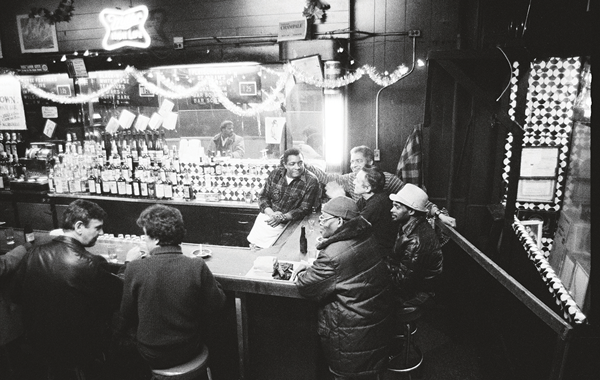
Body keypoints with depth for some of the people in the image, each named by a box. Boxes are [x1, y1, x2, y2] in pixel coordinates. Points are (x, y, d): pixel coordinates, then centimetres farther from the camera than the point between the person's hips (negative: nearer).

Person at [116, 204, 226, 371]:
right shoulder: (197, 267, -21)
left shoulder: (135, 268, -20)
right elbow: (216, 305, -8)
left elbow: (126, 317, -7)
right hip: (189, 351, 0)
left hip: (151, 357, 0)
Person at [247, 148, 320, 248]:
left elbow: (304, 209, -13)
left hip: (286, 224, -4)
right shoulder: (275, 174, 0)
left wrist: (283, 218, -25)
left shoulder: (311, 182, -12)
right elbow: (263, 196, 3)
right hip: (266, 216, 4)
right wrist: (271, 213, -16)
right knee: (253, 244, 1)